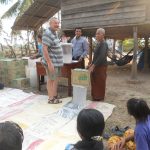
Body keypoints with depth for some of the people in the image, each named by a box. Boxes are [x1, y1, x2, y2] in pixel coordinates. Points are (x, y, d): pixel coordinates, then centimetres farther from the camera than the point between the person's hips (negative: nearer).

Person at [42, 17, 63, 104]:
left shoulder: (55, 33, 13)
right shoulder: (48, 34, -18)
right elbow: (44, 49, -24)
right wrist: (49, 63, -27)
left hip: (57, 62, 10)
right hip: (52, 62, -10)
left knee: (56, 79, 17)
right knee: (51, 80, 0)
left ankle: (55, 96, 31)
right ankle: (51, 98, 13)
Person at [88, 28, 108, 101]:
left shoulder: (104, 44, -14)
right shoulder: (98, 43, 14)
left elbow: (101, 57, -24)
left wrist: (93, 66, -24)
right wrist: (91, 64, 15)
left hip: (101, 67, -9)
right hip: (96, 66, 9)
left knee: (100, 83, 1)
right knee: (94, 83, 15)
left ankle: (100, 98, 13)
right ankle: (94, 97, 28)